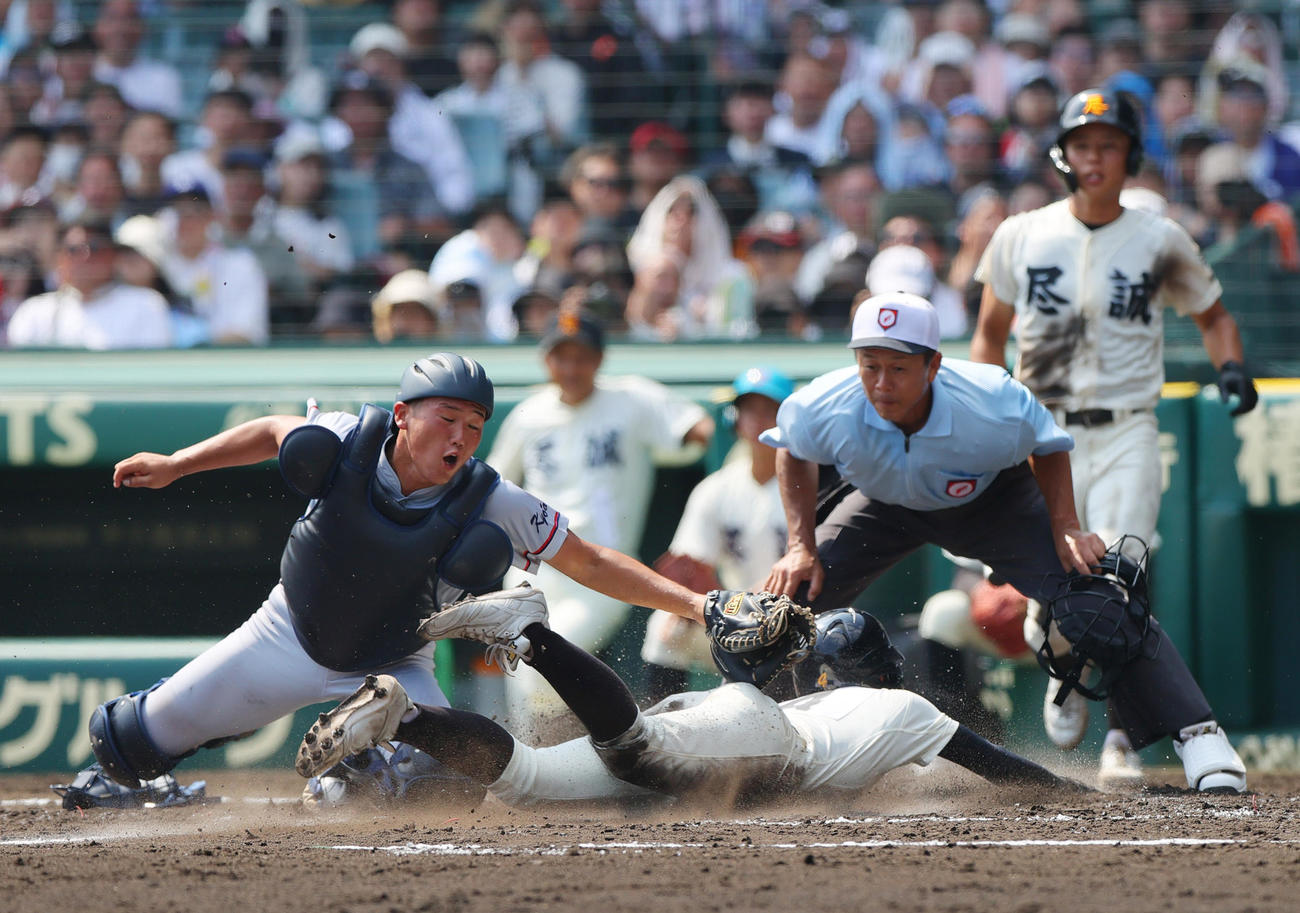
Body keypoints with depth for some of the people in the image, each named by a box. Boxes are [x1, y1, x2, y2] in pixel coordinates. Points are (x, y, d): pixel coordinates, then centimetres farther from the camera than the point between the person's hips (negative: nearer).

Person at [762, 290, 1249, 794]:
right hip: (884, 505, 2)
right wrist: (801, 546, -15)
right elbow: (793, 453, -7)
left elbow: (1048, 449, -12)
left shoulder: (994, 408, -38)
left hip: (993, 499, -2)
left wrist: (1066, 528, -25)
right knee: (787, 596, -10)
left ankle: (1197, 734, -13)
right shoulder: (823, 411, -34)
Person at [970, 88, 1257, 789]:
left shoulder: (1161, 243, 3)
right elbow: (990, 336, 13)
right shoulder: (1021, 237, 5)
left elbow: (1212, 314, 17)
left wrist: (1229, 365, -3)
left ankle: (1121, 743, -7)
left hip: (1126, 435, -1)